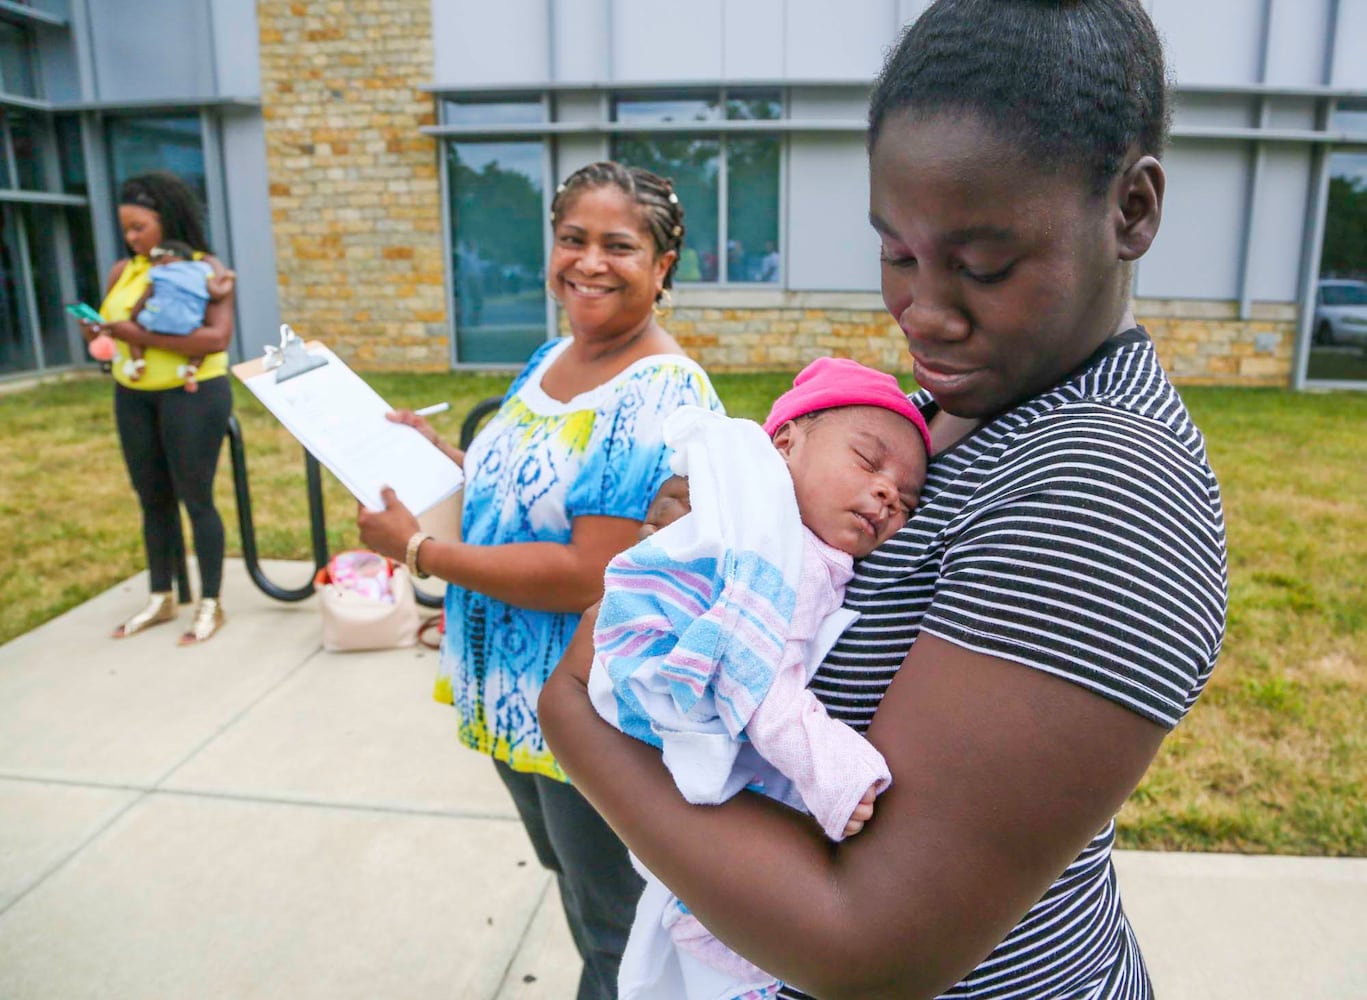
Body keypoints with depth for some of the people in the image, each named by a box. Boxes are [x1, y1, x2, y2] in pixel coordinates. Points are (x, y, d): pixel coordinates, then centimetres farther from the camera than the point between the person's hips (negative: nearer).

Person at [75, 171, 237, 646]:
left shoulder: (206, 268, -6)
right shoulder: (123, 271, 10)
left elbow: (217, 338, -18)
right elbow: (109, 324, 9)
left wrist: (144, 335, -22)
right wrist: (96, 331, -14)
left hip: (192, 394, -6)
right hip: (132, 396, 6)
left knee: (195, 498, -1)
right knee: (152, 499, 12)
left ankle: (210, 604, 9)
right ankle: (161, 598, 24)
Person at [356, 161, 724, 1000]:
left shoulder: (663, 396, -23)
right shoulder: (553, 357, 4)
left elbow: (590, 576, -29)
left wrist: (419, 549, -22)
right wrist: (439, 455, 4)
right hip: (513, 696, 9)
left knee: (615, 926, 15)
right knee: (574, 886, 29)